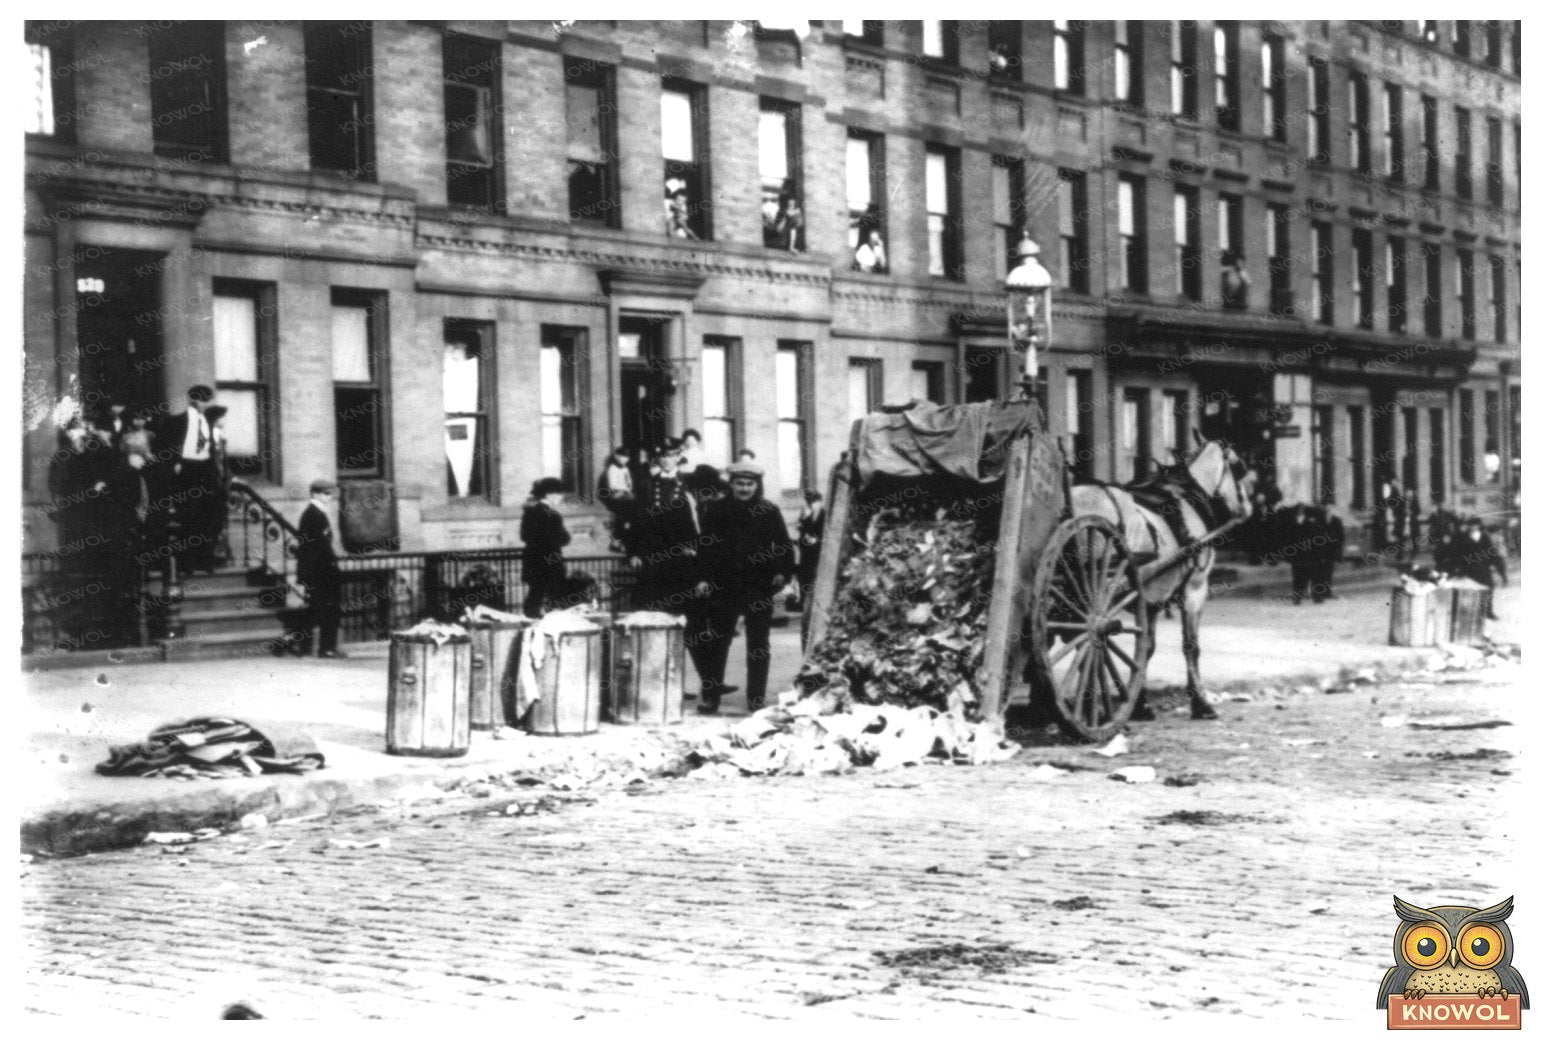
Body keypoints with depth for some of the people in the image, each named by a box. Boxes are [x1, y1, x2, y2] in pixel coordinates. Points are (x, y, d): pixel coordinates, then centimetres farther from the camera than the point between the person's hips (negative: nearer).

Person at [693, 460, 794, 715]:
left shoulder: (769, 512, 2)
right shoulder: (718, 511, 3)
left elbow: (784, 546, 6)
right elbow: (705, 546, 3)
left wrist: (782, 572, -9)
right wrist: (703, 577, -6)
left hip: (759, 587, 0)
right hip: (723, 586, 0)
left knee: (758, 644, 6)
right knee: (717, 642, 2)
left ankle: (756, 698, 13)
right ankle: (710, 698, 7)